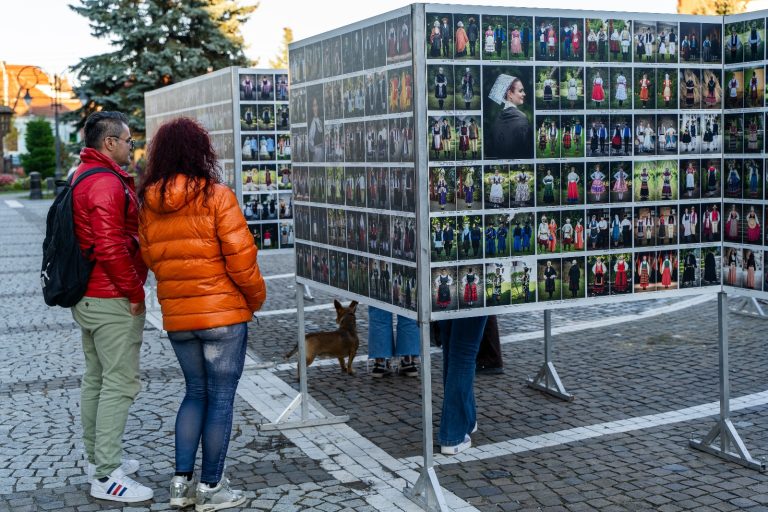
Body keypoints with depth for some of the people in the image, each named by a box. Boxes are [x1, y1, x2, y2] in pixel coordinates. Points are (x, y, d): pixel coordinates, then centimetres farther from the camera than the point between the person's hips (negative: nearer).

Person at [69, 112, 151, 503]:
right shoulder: (107, 183, -19)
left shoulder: (81, 176, 14)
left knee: (95, 378, 17)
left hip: (87, 297, 11)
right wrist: (133, 291, -16)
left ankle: (98, 458, 29)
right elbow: (111, 247, -26)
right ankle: (107, 476, -1)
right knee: (120, 383, -5)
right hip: (113, 300, -11)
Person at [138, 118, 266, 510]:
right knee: (221, 399, 6)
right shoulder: (215, 195, -13)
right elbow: (240, 256, -15)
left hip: (176, 316, 6)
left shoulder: (148, 203, 3)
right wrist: (256, 297, 0)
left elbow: (150, 258, 5)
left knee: (196, 392, 19)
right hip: (223, 313, -5)